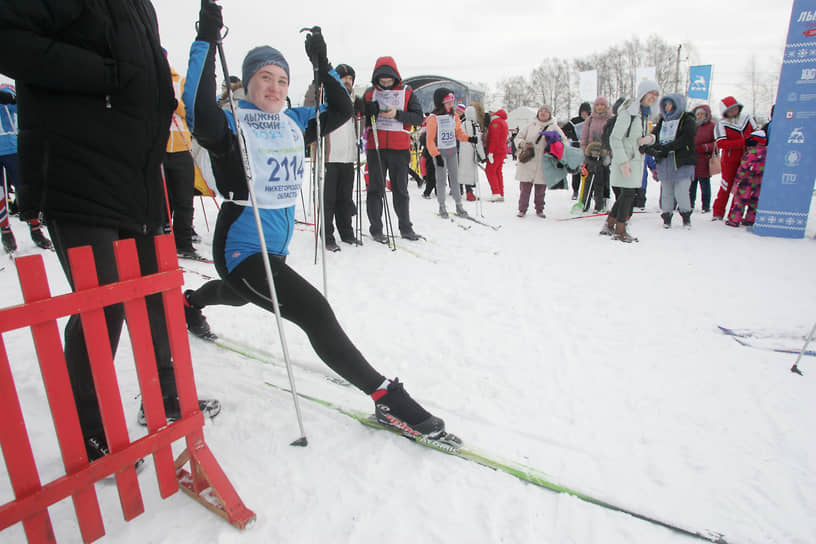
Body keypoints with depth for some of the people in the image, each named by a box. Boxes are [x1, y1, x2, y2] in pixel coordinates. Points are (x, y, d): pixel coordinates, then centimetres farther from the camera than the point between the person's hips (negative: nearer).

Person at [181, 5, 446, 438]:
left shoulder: (295, 122, 5)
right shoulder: (232, 122, -14)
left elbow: (341, 110, 8)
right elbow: (201, 116, -36)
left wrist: (322, 65, 1)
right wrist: (206, 43, -36)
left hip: (277, 247, 8)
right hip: (241, 250, -8)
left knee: (238, 295, 38)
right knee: (315, 312, -23)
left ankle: (191, 302, 73)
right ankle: (386, 397, -18)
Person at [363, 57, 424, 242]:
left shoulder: (406, 92, 5)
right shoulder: (370, 93, 9)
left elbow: (418, 117, -1)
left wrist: (397, 114, -16)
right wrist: (372, 109, -9)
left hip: (399, 149, 0)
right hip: (375, 147, 0)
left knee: (401, 190, 8)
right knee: (376, 189, 2)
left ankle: (406, 228, 17)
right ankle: (376, 229, 9)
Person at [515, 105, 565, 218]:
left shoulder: (554, 127, 8)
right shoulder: (531, 126, 10)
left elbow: (563, 141, 12)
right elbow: (519, 137, 15)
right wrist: (523, 144, -6)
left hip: (543, 164, 0)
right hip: (528, 162, 0)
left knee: (541, 189, 6)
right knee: (525, 187, 0)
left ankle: (539, 209, 21)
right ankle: (522, 209, 10)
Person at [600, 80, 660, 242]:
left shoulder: (645, 114, 15)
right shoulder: (628, 113, -13)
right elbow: (615, 138, -18)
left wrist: (650, 138, -3)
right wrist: (623, 161, -23)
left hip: (637, 160, 9)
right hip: (625, 161, -9)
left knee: (628, 194, 12)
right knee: (628, 193, -6)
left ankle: (609, 225, 23)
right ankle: (620, 231, 6)